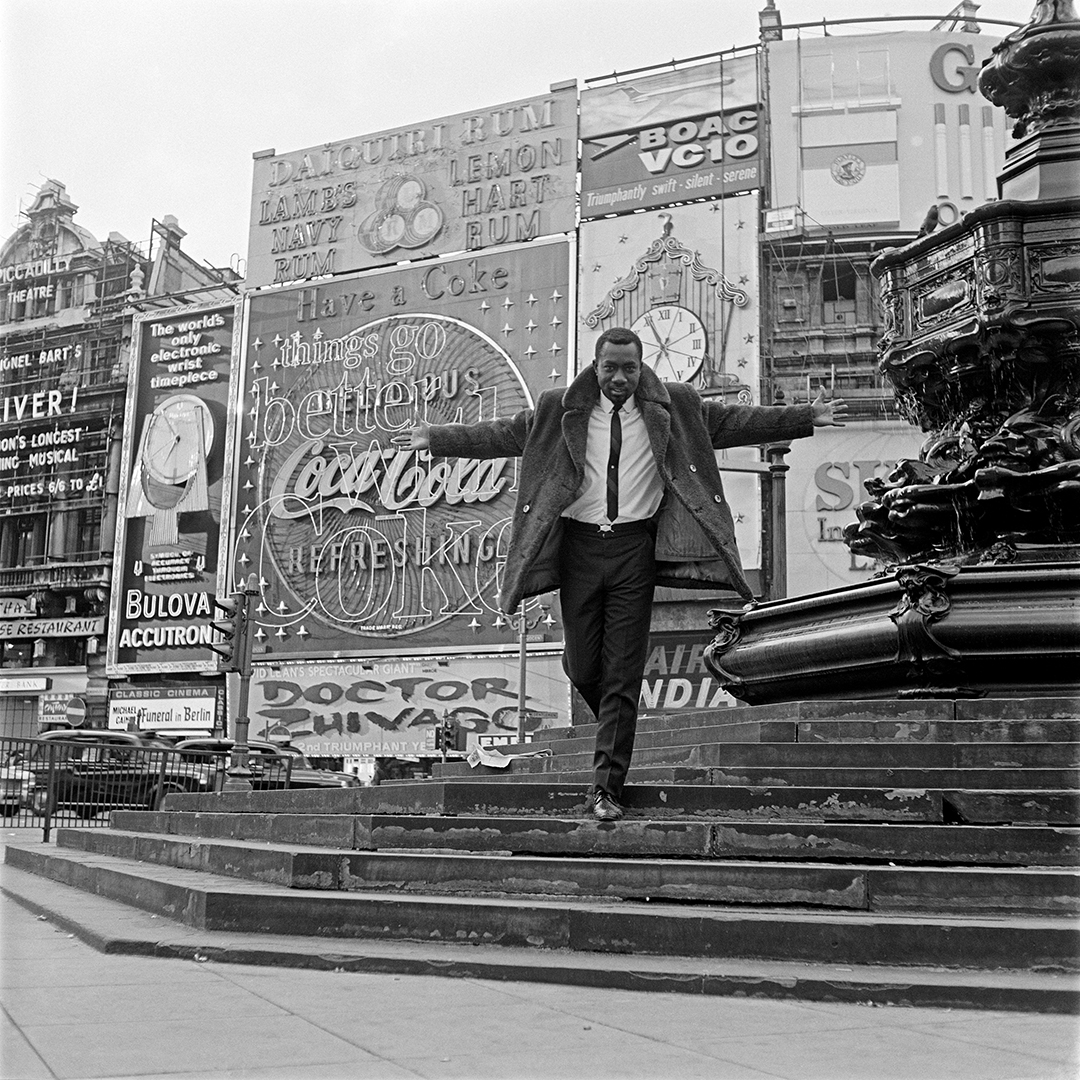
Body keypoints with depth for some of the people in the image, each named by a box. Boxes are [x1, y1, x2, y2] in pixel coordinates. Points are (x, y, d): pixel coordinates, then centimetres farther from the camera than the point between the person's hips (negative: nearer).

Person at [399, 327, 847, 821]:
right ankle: (615, 723, 39)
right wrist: (436, 438, 4)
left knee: (623, 675, -1)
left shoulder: (673, 406, 5)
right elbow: (503, 434, 9)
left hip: (635, 547, -1)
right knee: (581, 667, 6)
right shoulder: (560, 409, 6)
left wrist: (808, 417, 3)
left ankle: (606, 788, 4)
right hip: (579, 544, 1)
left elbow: (735, 421, 8)